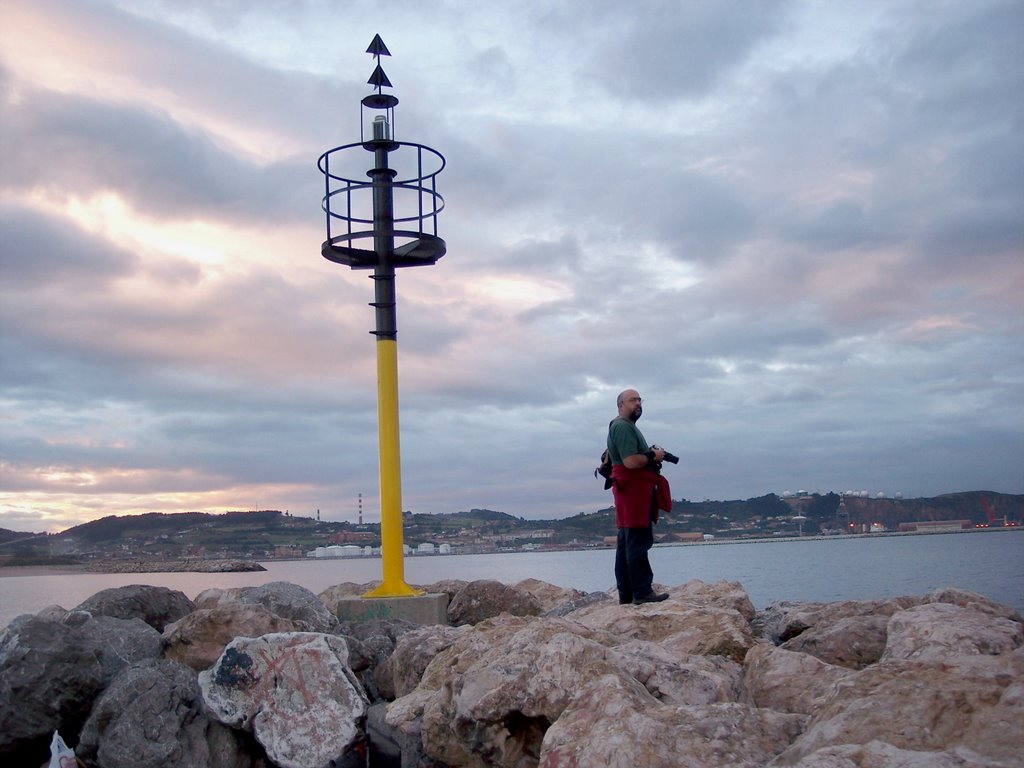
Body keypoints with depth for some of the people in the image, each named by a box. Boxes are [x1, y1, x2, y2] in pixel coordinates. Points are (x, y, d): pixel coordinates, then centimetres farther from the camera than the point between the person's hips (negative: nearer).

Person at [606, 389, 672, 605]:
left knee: (626, 543, 10)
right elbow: (630, 461, -21)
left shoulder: (628, 426, 25)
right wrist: (654, 457, -8)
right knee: (638, 542, -12)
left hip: (637, 491, 11)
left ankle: (626, 594, 14)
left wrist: (652, 455, 11)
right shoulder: (622, 427, -11)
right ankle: (642, 592, -13)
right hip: (633, 489, -11)